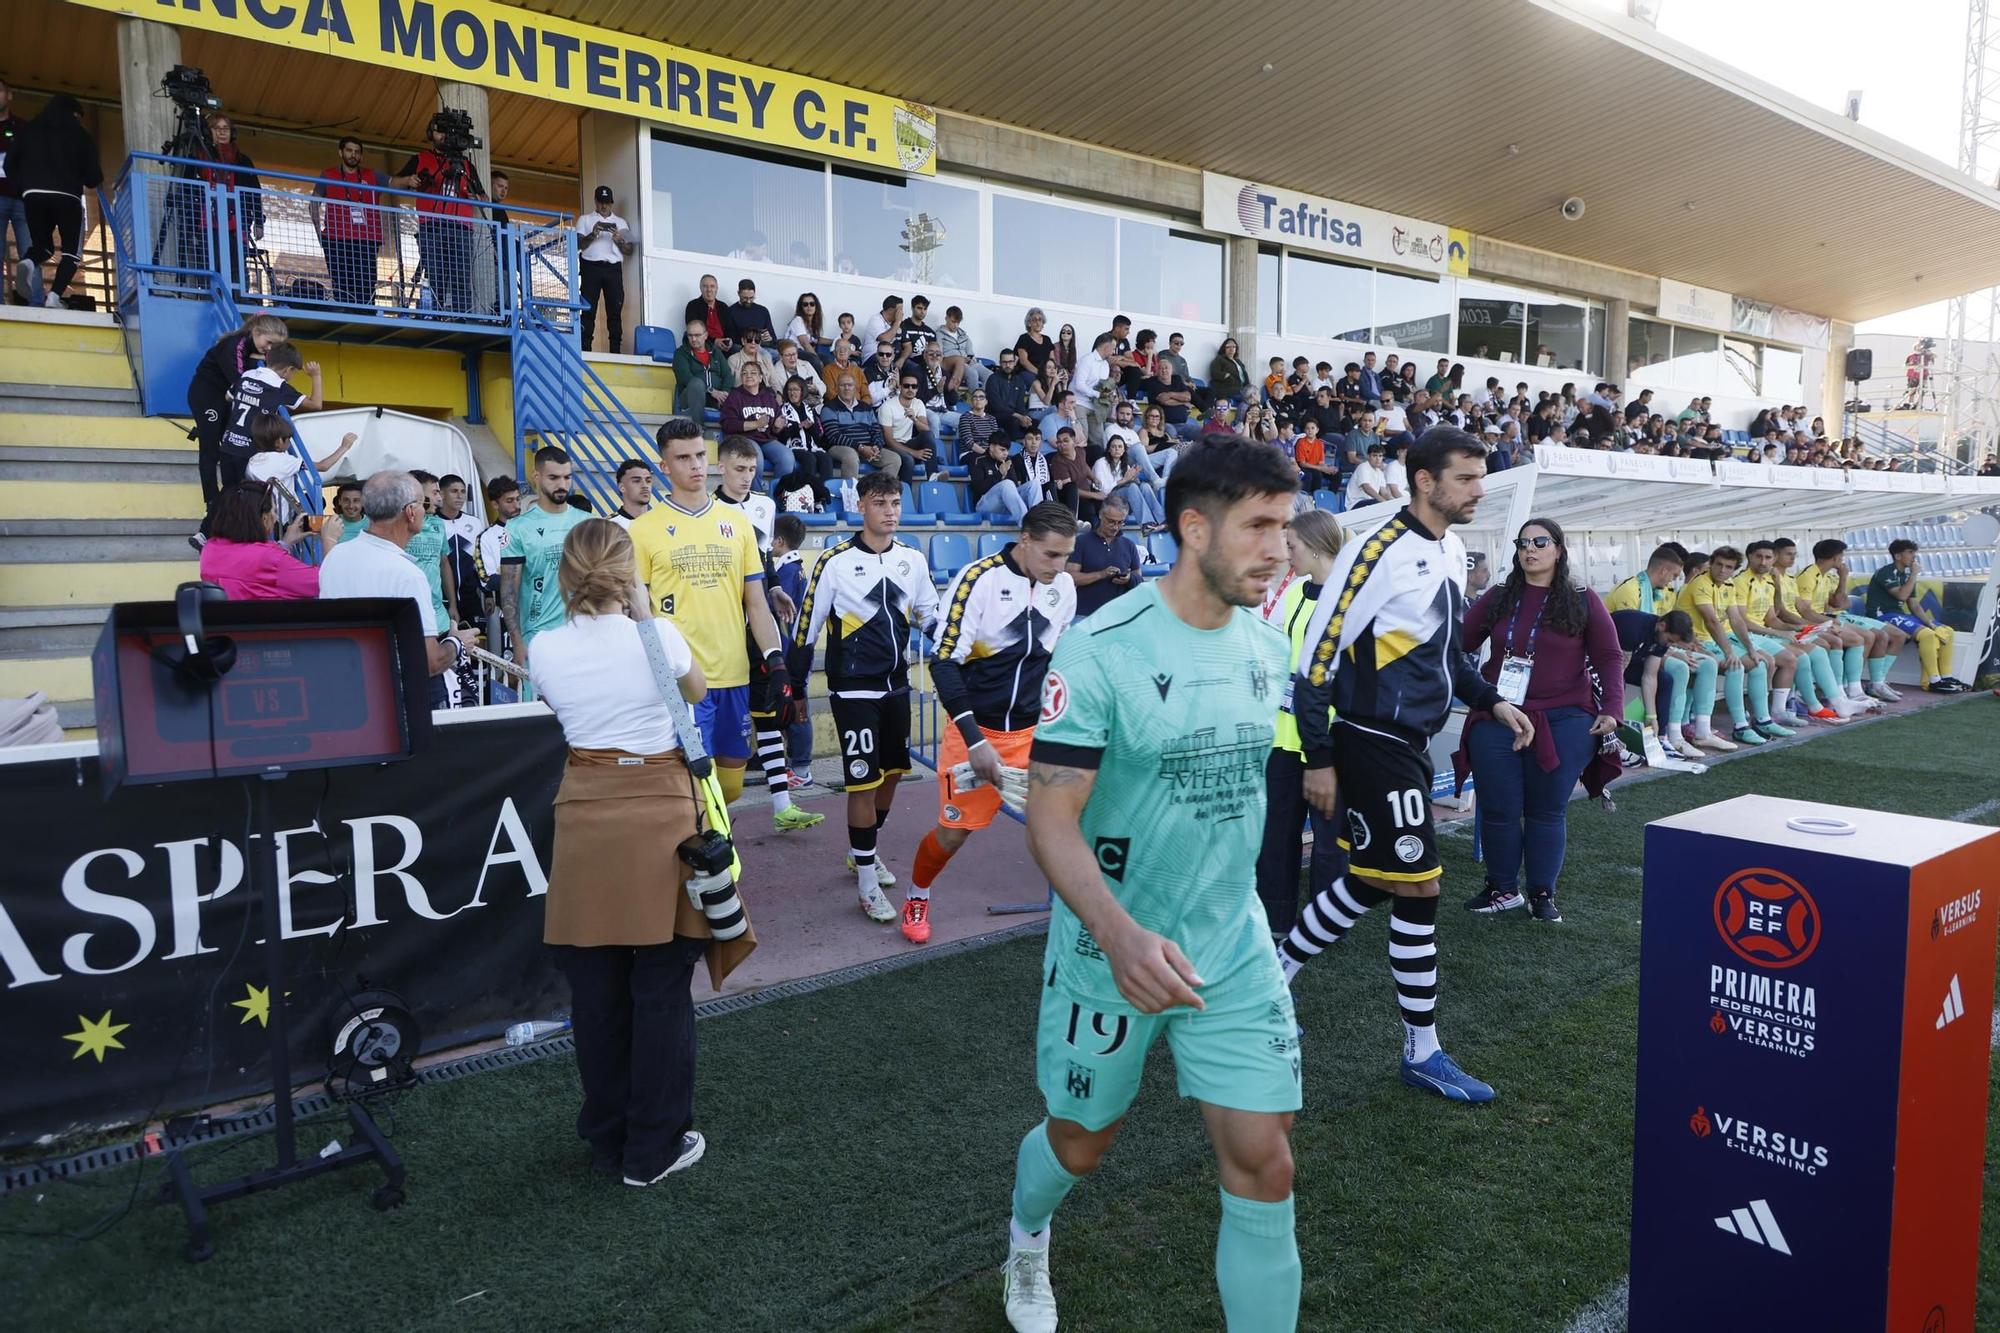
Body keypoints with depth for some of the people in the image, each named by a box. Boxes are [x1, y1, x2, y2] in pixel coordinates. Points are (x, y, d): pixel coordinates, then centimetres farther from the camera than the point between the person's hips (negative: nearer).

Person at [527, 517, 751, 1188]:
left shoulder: (547, 649, -2)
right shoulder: (657, 635, -9)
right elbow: (696, 691, 11)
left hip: (587, 818, 3)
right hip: (661, 815, -3)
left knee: (597, 991, 14)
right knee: (661, 990, 8)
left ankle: (607, 1140, 28)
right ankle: (653, 1149, 17)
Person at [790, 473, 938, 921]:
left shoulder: (913, 560, 3)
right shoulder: (836, 562, -11)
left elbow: (929, 617, 14)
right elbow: (807, 626, -6)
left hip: (895, 685, 6)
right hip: (854, 689, -6)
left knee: (892, 774, 15)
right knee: (864, 781, -5)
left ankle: (864, 852, 37)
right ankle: (867, 884, 8)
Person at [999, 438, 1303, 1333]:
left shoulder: (1266, 650, 0)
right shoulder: (1100, 650, -20)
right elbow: (1051, 820, -23)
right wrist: (1120, 933, -37)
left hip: (1235, 954, 4)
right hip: (1109, 952, -4)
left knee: (1264, 1165, 0)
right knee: (1082, 1141, 18)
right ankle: (1026, 1240, 53)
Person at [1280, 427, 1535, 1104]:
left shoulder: (1452, 551, 10)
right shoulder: (1378, 551, -18)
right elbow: (1318, 655, -17)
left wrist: (1492, 702, 14)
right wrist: (1319, 759, -16)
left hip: (1411, 743, 9)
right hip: (1374, 743, -9)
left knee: (1369, 884, 16)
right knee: (1419, 887, -1)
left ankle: (1273, 977, 33)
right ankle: (1423, 1053, 14)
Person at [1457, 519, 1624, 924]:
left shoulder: (1583, 601, 2)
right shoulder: (1497, 599, 7)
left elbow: (1609, 658, 1)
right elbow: (1460, 643, 6)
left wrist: (1611, 710, -9)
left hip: (1563, 723, -1)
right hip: (1497, 721, 2)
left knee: (1547, 811, 6)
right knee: (1498, 810, 5)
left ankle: (1542, 894, 19)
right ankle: (1502, 888, 22)